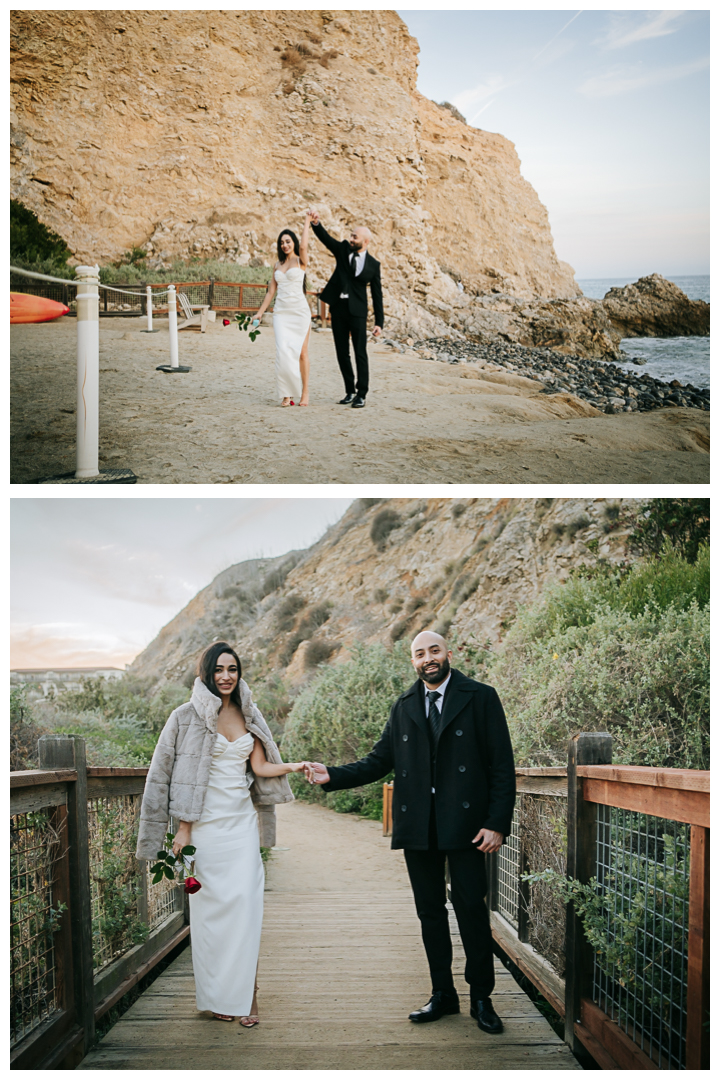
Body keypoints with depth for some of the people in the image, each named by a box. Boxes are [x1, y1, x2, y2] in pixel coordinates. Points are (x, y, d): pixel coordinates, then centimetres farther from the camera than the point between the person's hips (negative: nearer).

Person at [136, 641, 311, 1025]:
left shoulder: (247, 715, 10)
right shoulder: (188, 717, -4)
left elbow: (260, 767, 12)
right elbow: (171, 775, -5)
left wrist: (293, 766, -6)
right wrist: (183, 828, -9)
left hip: (242, 820, 4)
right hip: (206, 823, -4)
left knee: (245, 903, -3)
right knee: (211, 906, 1)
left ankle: (244, 995, 3)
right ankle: (215, 996, 13)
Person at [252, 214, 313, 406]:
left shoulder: (301, 261, 2)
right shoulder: (277, 265, 16)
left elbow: (303, 246, -19)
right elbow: (271, 291, 17)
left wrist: (307, 221, -11)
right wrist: (260, 312, 11)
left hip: (299, 310, -4)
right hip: (281, 311, 4)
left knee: (301, 351, -2)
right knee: (283, 352, -7)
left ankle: (304, 392, 4)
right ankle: (287, 394, -4)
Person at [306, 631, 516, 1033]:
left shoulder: (481, 698, -1)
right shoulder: (404, 707, 12)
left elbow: (502, 767, -4)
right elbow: (379, 761, 12)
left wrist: (497, 824, -11)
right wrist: (333, 775, -3)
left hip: (465, 825, -4)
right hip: (418, 828, 4)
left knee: (472, 910, -1)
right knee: (430, 912, 10)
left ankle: (482, 999, 12)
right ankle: (443, 995, 22)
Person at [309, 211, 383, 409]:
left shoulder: (373, 265, -1)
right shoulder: (343, 249, 6)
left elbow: (377, 294, 0)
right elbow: (325, 238, -8)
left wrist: (379, 322, -5)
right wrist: (316, 223, -29)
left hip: (357, 311, -3)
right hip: (338, 308, 3)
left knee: (360, 354, -5)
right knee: (342, 353, 7)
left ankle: (361, 394, 0)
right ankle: (350, 391, 16)